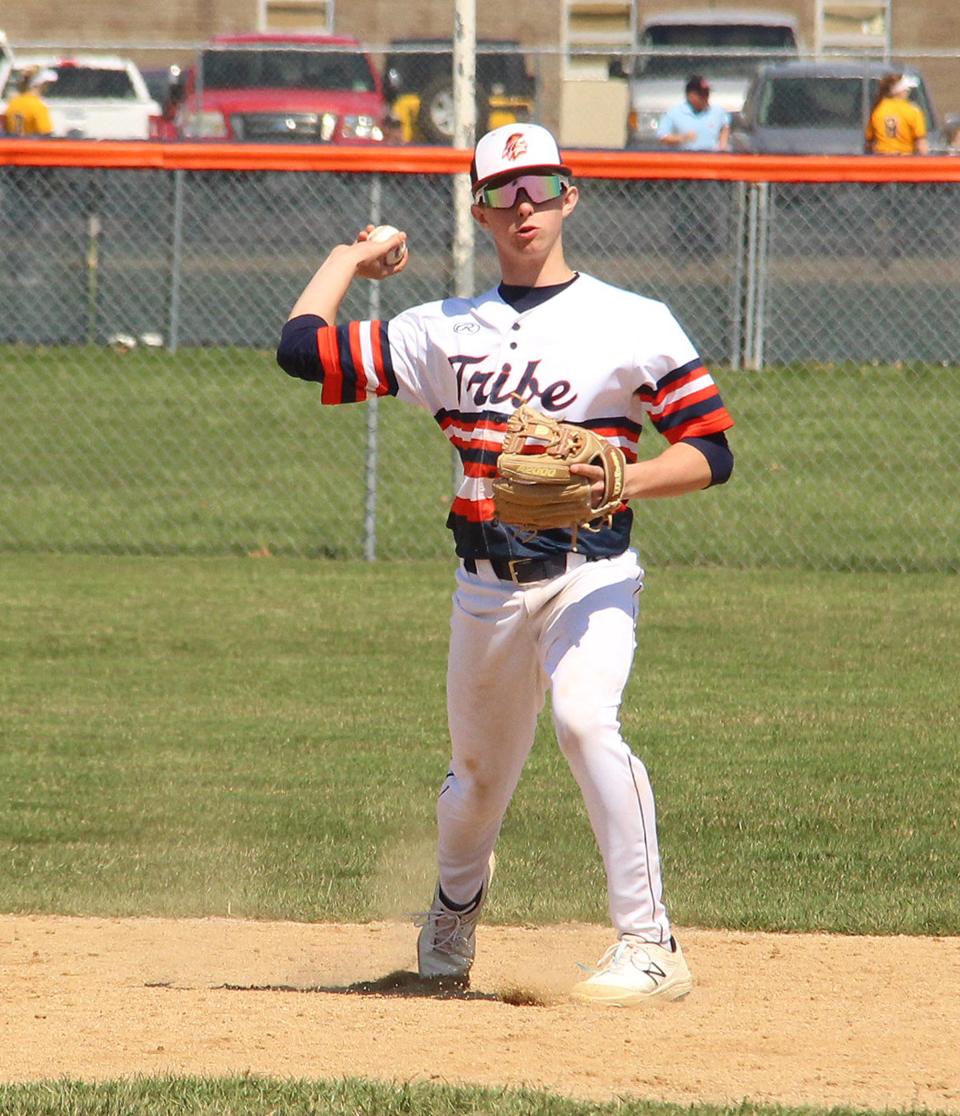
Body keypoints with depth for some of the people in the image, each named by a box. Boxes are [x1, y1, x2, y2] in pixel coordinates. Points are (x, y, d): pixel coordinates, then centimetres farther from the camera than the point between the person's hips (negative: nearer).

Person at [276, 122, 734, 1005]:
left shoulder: (634, 325, -2)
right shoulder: (445, 332, 8)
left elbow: (712, 452, -5)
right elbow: (302, 347, 7)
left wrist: (620, 482, -22)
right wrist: (352, 257, 18)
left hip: (590, 574, -4)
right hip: (488, 589, 4)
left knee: (585, 719, -30)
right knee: (480, 775, 14)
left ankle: (651, 946, -27)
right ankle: (456, 907, 49)